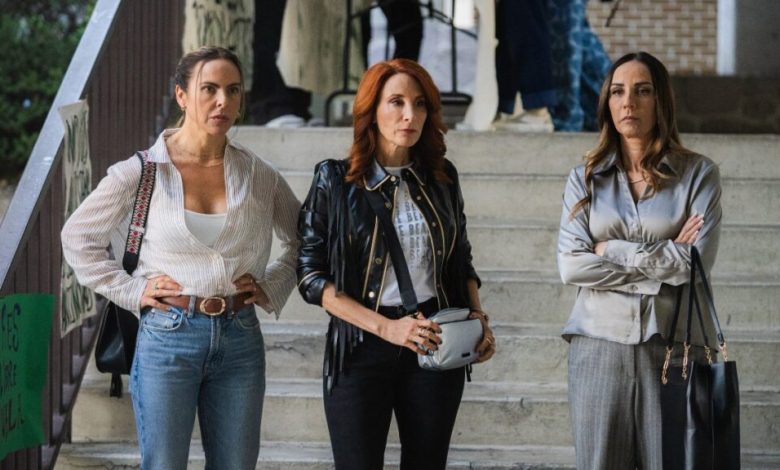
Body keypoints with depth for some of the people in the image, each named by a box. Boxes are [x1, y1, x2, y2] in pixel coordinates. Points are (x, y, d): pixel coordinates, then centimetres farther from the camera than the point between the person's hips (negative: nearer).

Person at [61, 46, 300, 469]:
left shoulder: (259, 176, 3)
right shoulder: (141, 173, -4)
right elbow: (78, 237, 6)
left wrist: (272, 285, 6)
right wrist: (131, 290, -1)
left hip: (239, 339, 3)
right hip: (167, 336, -3)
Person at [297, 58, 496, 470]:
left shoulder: (441, 178, 7)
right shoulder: (336, 181, -4)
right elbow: (310, 274, -8)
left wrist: (478, 318, 0)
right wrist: (387, 328, -16)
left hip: (437, 347, 3)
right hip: (362, 349, -3)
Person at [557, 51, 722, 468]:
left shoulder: (699, 174, 0)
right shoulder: (586, 178, 6)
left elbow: (698, 262, -11)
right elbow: (571, 266, -6)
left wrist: (612, 251, -7)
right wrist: (663, 263, -8)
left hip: (672, 344, -2)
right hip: (599, 344, 2)